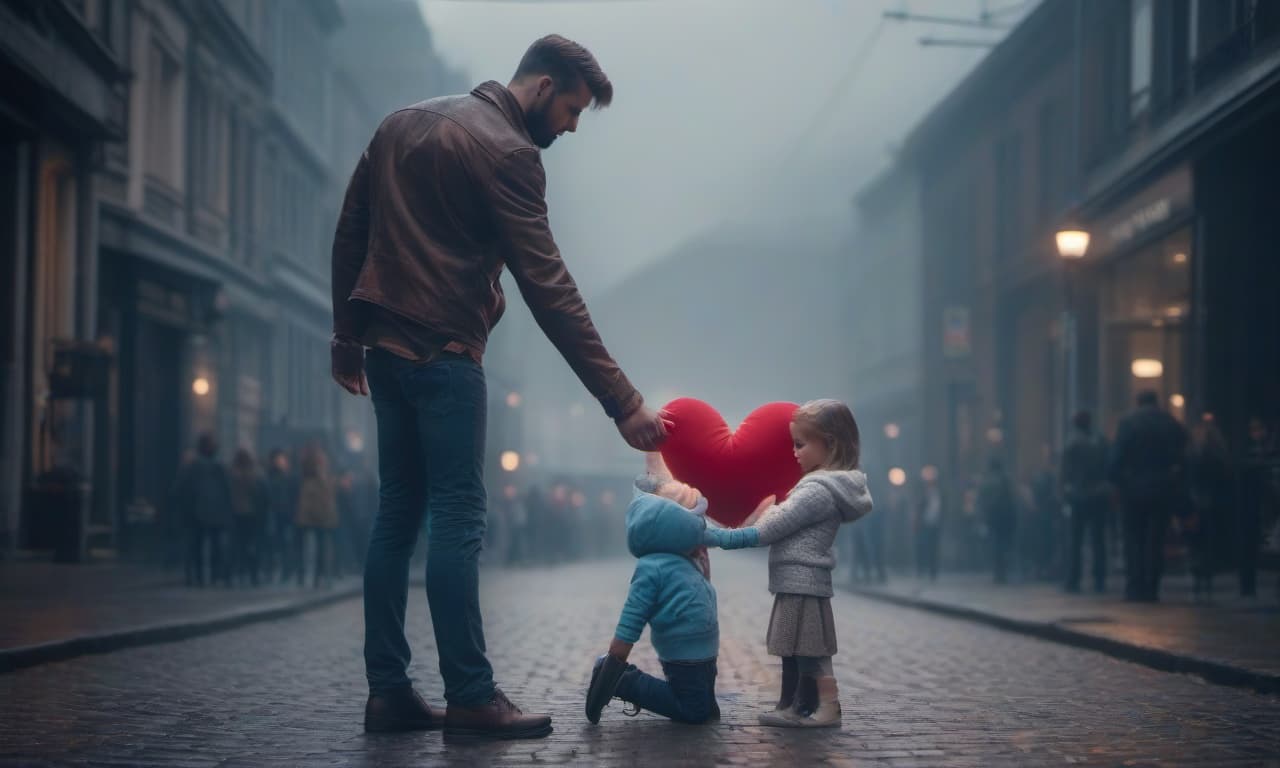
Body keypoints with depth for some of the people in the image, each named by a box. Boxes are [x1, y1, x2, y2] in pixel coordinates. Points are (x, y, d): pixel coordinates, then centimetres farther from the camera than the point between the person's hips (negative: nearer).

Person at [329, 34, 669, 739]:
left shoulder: (401, 124, 15)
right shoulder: (505, 150, -12)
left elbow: (349, 232, 18)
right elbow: (549, 291, -18)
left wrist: (347, 333, 25)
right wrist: (622, 402, -18)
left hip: (383, 352, 8)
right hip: (443, 354, -8)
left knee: (397, 516, 9)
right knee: (458, 521, -6)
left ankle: (387, 692, 9)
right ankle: (470, 698, -5)